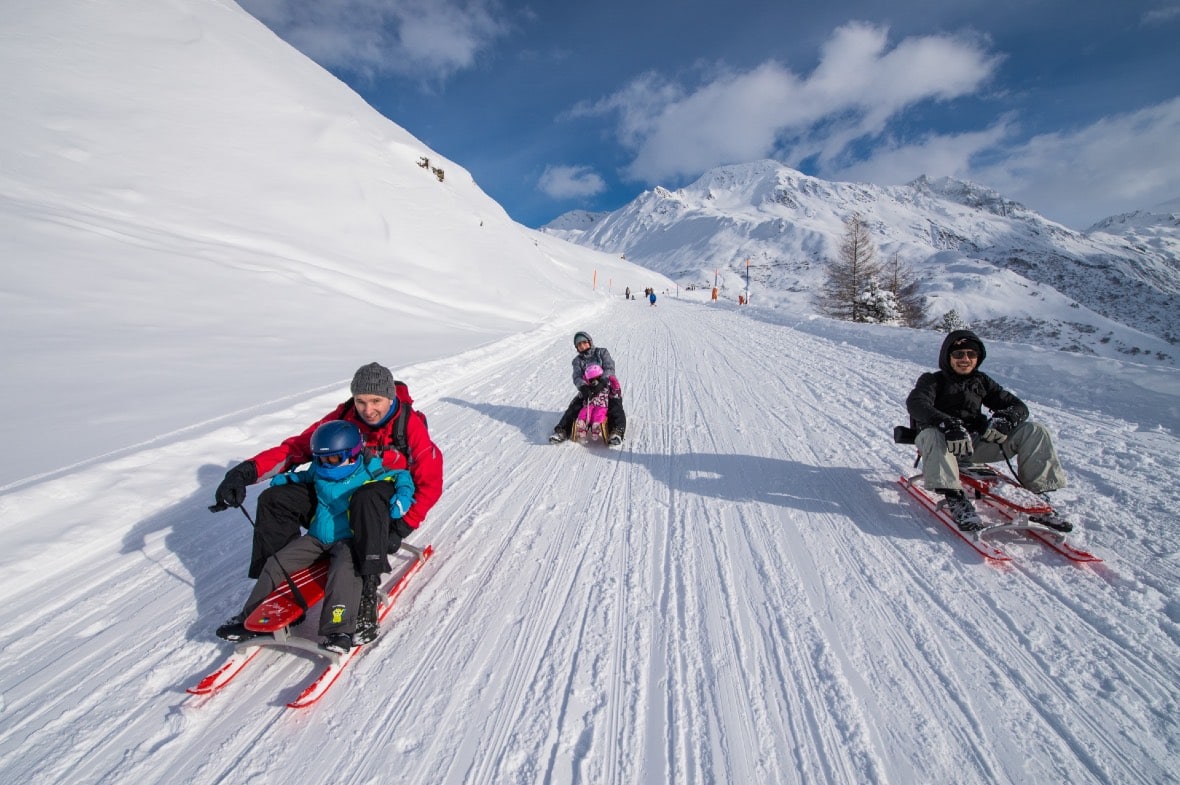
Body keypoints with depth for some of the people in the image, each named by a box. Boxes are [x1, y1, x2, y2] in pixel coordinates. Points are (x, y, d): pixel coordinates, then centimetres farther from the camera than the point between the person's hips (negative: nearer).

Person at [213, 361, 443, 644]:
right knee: (274, 500, -12)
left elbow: (430, 483, -17)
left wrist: (401, 529, -24)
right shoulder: (343, 416, -8)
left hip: (388, 505, -5)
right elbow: (297, 446, -5)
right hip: (339, 496, 5)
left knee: (367, 499, -39)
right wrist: (248, 470, -22)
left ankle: (367, 596, -35)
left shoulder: (410, 425, -19)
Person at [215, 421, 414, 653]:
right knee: (277, 563, 0)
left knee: (344, 569, -33)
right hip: (317, 537, 7)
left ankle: (339, 630, -32)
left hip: (349, 539, -7)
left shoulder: (369, 472, -12)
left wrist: (403, 495, -27)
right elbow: (305, 476, 31)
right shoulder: (319, 472, 7)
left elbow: (402, 476, -8)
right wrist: (285, 478, 15)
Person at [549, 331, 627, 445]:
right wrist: (583, 387, -31)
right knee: (574, 407, -19)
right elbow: (577, 377, -6)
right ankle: (562, 431, -24)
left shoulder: (602, 352, 6)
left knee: (615, 408, -29)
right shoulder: (577, 361, 13)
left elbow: (609, 368, -9)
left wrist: (602, 382, -30)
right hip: (587, 389, 3)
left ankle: (616, 432, -42)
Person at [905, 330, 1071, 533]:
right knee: (932, 435, -39)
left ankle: (1037, 496, -10)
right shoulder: (933, 380, 4)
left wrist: (1005, 419, -10)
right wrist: (949, 425, -36)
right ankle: (953, 497, -39)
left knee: (1034, 431, -9)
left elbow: (1018, 406, 16)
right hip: (945, 443, -5)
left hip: (976, 442, 6)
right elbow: (916, 403, -18)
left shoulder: (982, 381, 21)